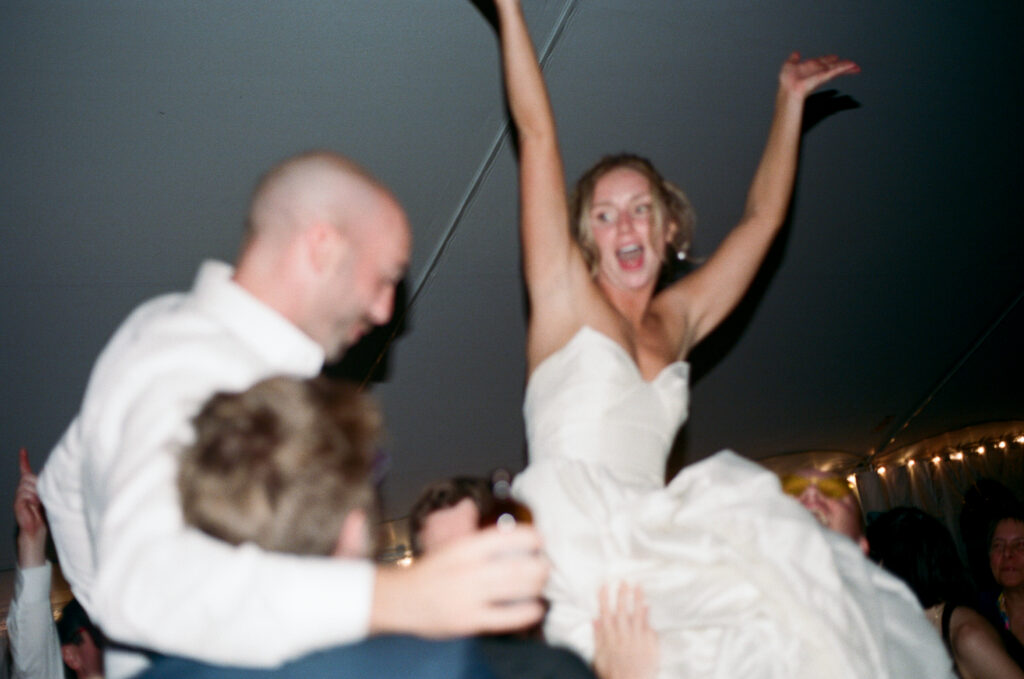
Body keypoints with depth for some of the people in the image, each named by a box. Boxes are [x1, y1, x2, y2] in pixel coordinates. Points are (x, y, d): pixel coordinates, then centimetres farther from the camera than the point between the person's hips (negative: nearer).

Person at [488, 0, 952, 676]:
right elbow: (538, 133, 3)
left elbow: (762, 215, 27)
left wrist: (791, 99, 33)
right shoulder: (565, 298, 6)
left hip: (649, 555, 5)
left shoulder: (676, 322, 18)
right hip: (573, 553, -5)